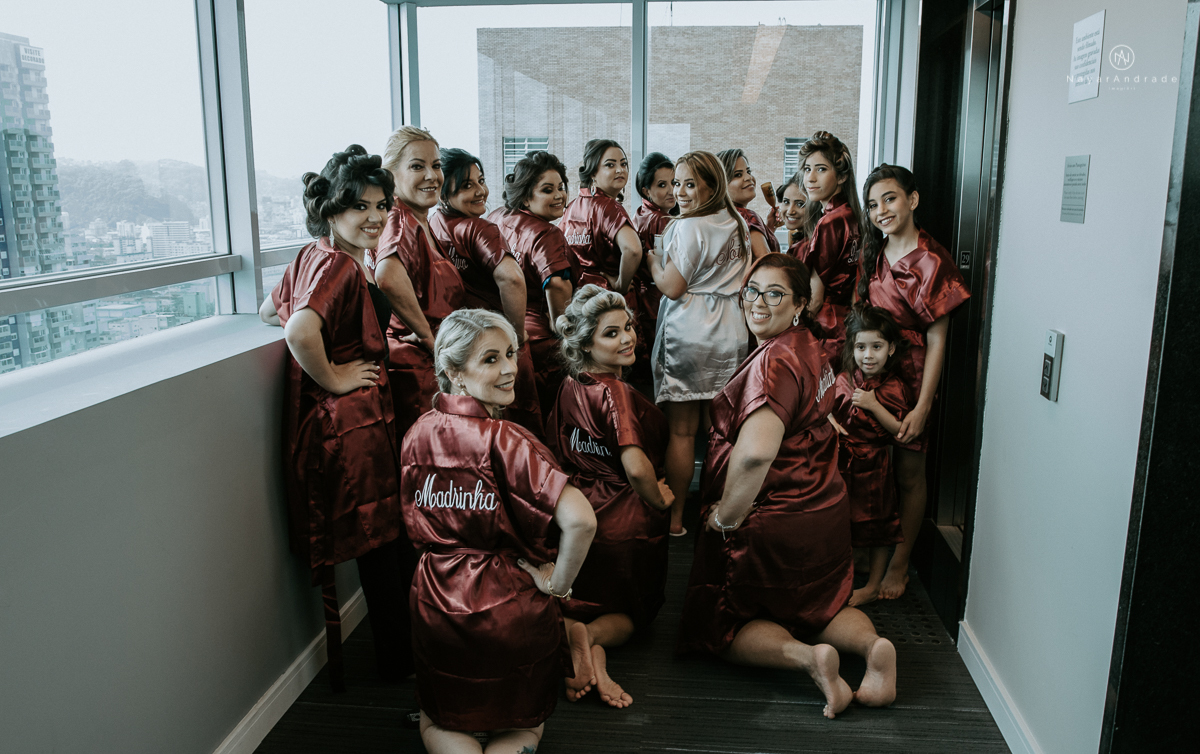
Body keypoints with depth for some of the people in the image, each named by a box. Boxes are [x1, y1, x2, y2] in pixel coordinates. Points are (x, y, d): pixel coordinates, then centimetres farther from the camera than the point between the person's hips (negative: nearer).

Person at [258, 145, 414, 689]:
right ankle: (399, 662, 20)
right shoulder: (340, 266, -19)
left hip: (326, 419, 10)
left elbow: (269, 311, 25)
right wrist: (334, 377, -20)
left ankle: (396, 653, 33)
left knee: (379, 541, 19)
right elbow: (300, 332, -35)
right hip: (355, 420, -10)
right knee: (384, 541, 4)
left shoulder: (312, 257, 10)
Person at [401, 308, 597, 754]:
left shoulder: (417, 435, -3)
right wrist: (557, 582, -16)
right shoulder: (505, 441, -22)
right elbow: (580, 520, -33)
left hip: (437, 611, 4)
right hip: (513, 612, -3)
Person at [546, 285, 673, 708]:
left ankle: (573, 630, -9)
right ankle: (595, 637, -11)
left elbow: (559, 454, 14)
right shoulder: (615, 393, -22)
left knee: (587, 600, 27)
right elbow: (635, 466, -33)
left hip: (578, 523, 5)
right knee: (633, 611, 22)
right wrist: (659, 502, -14)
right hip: (627, 526, -5)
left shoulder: (569, 388, 2)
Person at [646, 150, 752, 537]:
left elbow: (671, 287, -13)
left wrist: (652, 259, 3)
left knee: (682, 430, 1)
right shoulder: (738, 223, 9)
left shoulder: (686, 228, -13)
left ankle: (675, 515, 9)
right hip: (731, 336, 7)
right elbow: (753, 274, 17)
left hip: (687, 337, -7)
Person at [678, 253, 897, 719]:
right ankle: (872, 644, -1)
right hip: (826, 515, 9)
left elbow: (755, 453, -36)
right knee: (818, 607, 29)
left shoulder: (776, 361, -23)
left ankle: (805, 655, -13)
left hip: (772, 524, -9)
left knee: (722, 626, 11)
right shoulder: (810, 349, 8)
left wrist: (725, 517, -21)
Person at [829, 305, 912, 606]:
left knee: (877, 526, 8)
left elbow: (901, 431, -13)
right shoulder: (842, 381, 0)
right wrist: (827, 417, -10)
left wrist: (874, 405, -21)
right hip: (839, 463, 3)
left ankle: (873, 586, 23)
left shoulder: (895, 389, -8)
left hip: (873, 468, -3)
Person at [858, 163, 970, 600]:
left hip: (910, 376, -5)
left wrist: (922, 407, -18)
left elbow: (937, 341, -15)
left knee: (908, 473, 7)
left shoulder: (931, 261, -14)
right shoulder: (874, 255, 5)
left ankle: (899, 564, 22)